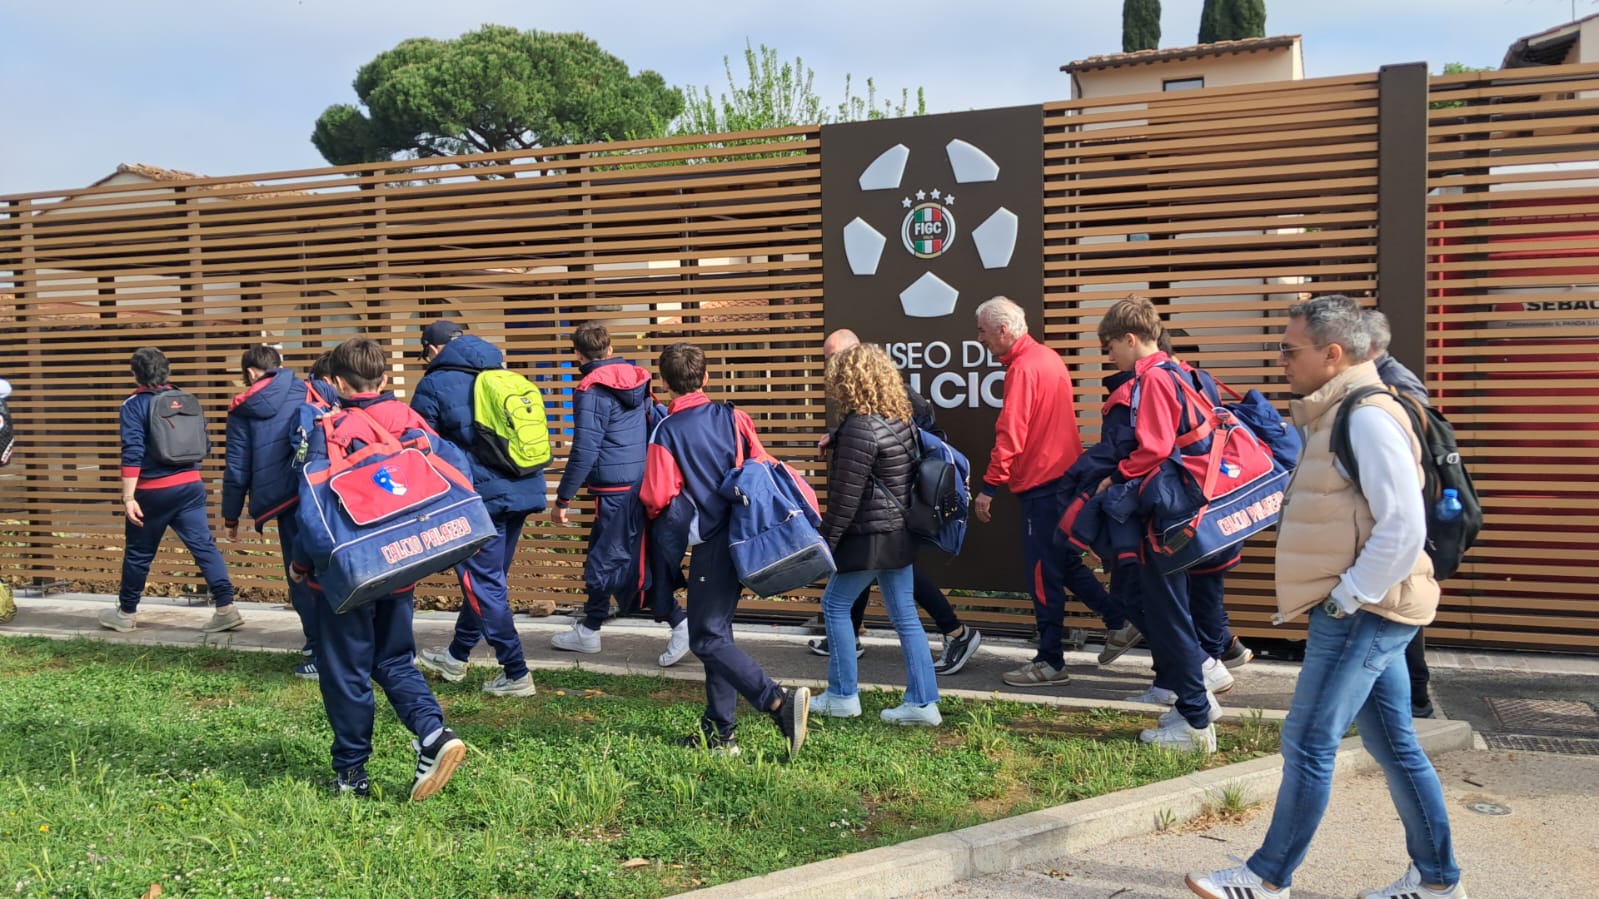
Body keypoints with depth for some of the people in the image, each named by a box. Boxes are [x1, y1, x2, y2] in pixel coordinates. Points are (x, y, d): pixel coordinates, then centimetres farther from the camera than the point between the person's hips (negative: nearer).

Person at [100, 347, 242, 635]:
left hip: (152, 491, -3)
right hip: (190, 486, 4)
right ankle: (226, 607, -9)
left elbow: (132, 453, -17)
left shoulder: (134, 405, -7)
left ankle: (126, 613, 26)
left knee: (138, 553, 12)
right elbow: (204, 446, 11)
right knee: (204, 545, 0)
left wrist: (128, 497, -18)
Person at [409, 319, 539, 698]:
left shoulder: (434, 385, -3)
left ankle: (516, 673, 2)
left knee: (484, 583, 2)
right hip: (523, 489, 7)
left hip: (481, 496, -7)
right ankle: (456, 656, 35)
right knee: (487, 577, 18)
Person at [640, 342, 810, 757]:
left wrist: (653, 511, 13)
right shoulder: (733, 417, 4)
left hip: (710, 544, -7)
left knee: (707, 639, -3)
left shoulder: (666, 432, -9)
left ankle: (780, 702, -20)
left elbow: (657, 497, -9)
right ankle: (719, 731, 19)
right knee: (718, 631, 16)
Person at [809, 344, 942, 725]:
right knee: (905, 615, 10)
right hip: (900, 534, 8)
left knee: (835, 605, 8)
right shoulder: (901, 421, 7)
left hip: (869, 536, -8)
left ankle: (842, 696, 15)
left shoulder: (859, 428, -19)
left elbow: (846, 496, -18)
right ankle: (923, 701, 13)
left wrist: (825, 541, -11)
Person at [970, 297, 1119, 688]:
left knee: (1044, 573, -2)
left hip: (1042, 483, -10)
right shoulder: (1048, 357, 14)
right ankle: (1120, 621, 24)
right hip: (1065, 475, 10)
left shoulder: (1023, 368, -16)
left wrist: (989, 487, -20)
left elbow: (1010, 435, -21)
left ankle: (1050, 662, 5)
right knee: (1066, 562, 20)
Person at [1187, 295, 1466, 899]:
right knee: (1392, 744, 16)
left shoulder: (1367, 417, -18)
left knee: (1308, 743, -2)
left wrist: (1347, 598, -17)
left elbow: (1404, 527, -23)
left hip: (1361, 614, -10)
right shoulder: (1337, 414, 14)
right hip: (1362, 611, 10)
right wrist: (1344, 599, 15)